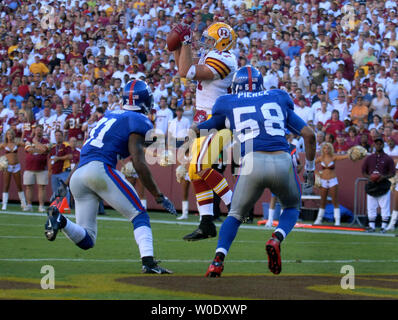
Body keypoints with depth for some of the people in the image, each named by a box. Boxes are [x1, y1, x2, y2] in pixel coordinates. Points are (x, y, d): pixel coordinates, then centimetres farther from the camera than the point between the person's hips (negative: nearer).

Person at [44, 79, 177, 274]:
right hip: (100, 168, -7)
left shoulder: (109, 116, 26)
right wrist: (158, 196, -3)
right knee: (139, 215, 5)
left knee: (86, 241, 9)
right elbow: (139, 163, -6)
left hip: (78, 176, 7)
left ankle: (59, 219, -16)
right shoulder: (138, 121, 2)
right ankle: (148, 261, -14)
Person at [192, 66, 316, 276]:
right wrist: (309, 168, 31)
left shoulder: (228, 105, 19)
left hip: (252, 162, -1)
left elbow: (196, 131, 28)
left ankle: (219, 258, -3)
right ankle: (276, 239, -3)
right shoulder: (279, 101, 23)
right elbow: (309, 135, 19)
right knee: (292, 207, 27)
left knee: (236, 214, 19)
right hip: (282, 162, 1)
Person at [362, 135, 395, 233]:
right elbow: (363, 172, 13)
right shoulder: (369, 158, 12)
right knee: (371, 207, 1)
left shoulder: (388, 159, 4)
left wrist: (384, 176, -17)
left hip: (384, 185, -2)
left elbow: (392, 173, 2)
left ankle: (384, 226, -1)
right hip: (371, 186, 2)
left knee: (384, 207, -5)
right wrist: (369, 177, -9)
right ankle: (371, 226, 7)